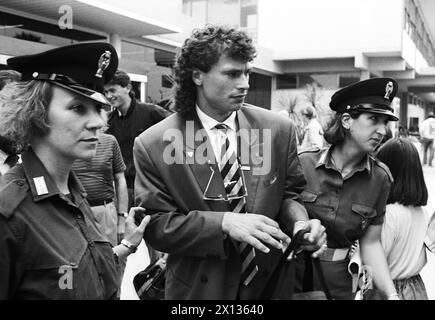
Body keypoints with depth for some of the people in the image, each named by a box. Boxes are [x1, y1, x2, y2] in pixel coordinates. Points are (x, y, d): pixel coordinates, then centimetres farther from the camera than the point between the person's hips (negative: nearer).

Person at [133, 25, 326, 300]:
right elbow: (155, 225, -13)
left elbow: (289, 193, 3)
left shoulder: (279, 129, -8)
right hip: (198, 287, -2)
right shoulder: (153, 145, -14)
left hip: (271, 280, 3)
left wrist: (300, 223, -19)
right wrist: (223, 223, -27)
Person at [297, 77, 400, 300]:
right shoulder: (303, 163, -13)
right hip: (293, 277, -1)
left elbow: (370, 243, -4)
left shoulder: (379, 178, -7)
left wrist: (391, 294, -12)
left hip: (340, 285, 2)